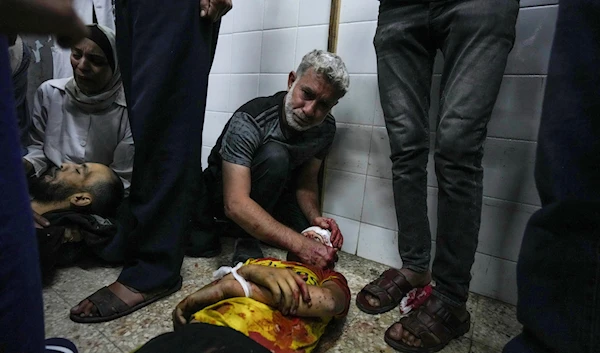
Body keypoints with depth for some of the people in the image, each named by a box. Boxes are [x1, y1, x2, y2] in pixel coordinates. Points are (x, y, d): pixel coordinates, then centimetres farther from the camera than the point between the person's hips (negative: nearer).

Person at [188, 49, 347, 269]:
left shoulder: (326, 128, -13)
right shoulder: (249, 120, -32)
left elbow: (306, 181, -4)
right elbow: (235, 204, -40)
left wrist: (315, 217, -25)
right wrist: (300, 245, -47)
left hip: (270, 195, 6)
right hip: (223, 194, -6)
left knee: (324, 245, -13)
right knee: (274, 156, -35)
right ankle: (245, 239, -16)